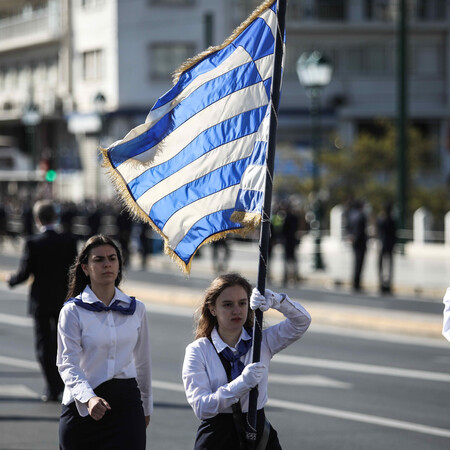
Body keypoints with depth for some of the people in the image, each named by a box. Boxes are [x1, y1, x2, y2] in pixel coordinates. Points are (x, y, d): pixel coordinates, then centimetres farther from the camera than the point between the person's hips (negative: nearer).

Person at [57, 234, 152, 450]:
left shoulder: (136, 309, 8)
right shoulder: (73, 311, -4)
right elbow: (68, 364, -14)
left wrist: (146, 406, 24)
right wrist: (89, 398, -31)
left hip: (126, 402, 2)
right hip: (82, 406, -2)